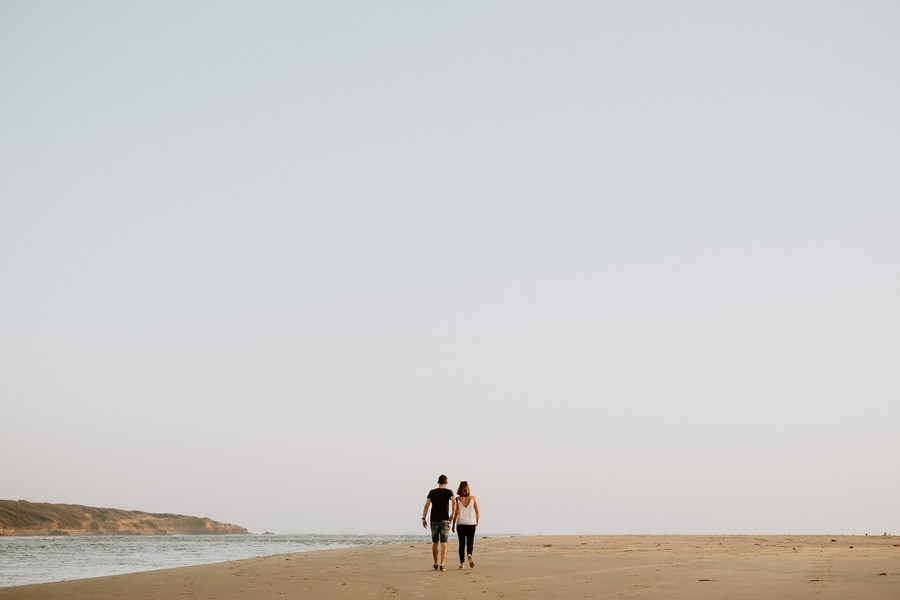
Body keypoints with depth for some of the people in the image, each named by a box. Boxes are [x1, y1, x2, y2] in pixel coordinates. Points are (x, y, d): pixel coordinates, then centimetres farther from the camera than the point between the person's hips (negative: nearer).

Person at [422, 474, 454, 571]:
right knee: (443, 543, -5)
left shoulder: (432, 492, 6)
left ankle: (435, 564, 22)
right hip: (444, 520, -2)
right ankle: (442, 564, -18)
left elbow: (426, 505, -4)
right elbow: (454, 502, -17)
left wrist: (423, 519, -4)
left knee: (435, 542, 16)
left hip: (434, 520, 2)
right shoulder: (448, 492, 2)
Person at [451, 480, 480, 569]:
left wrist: (453, 525, 3)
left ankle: (462, 563, 5)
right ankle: (469, 555, -23)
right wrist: (477, 521, 17)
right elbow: (477, 512, 1)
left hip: (461, 524, 0)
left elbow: (455, 513, -6)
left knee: (462, 544, 9)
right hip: (471, 523, 0)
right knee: (470, 543, 8)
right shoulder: (473, 498, -1)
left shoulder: (457, 499, -4)